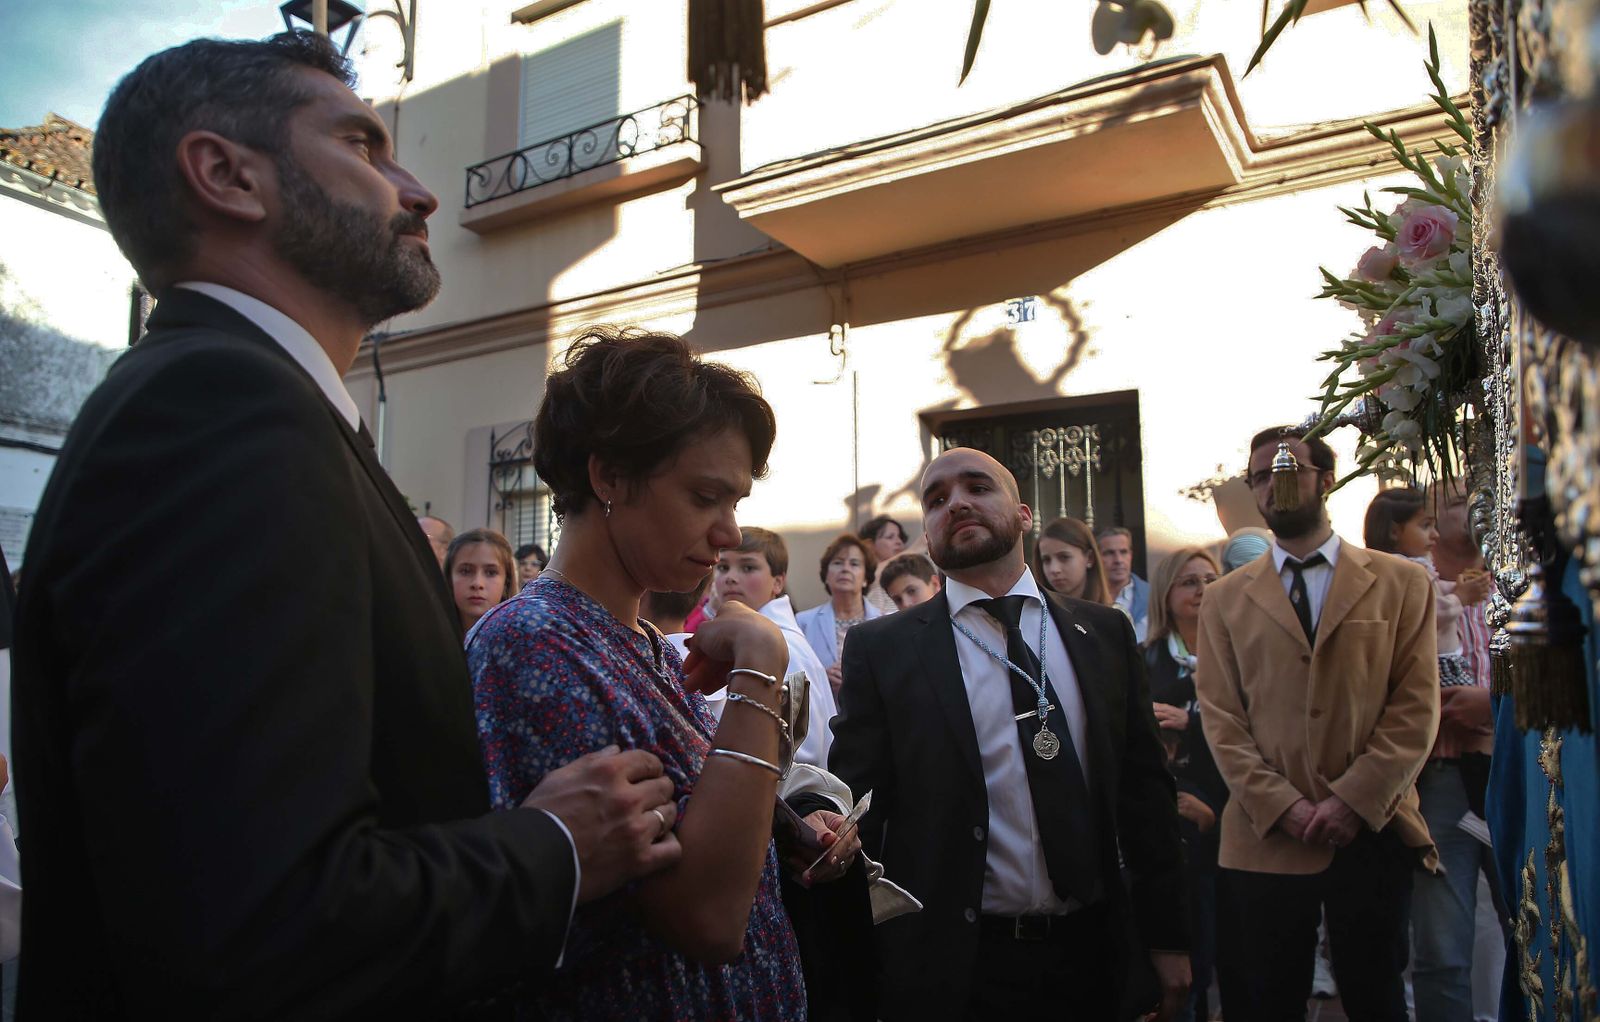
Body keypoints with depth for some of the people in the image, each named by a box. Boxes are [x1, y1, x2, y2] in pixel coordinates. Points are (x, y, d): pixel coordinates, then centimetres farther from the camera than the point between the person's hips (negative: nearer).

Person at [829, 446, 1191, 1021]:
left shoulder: (1105, 633, 3)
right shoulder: (882, 650, -6)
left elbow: (1144, 787, 6)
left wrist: (1166, 936, 7)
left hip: (1091, 956, 4)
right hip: (951, 970, -3)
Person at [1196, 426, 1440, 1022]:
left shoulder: (1401, 584, 6)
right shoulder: (1225, 599, 9)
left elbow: (1417, 706, -2)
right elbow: (1219, 716, 2)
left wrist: (1355, 800, -12)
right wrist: (1281, 805, -10)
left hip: (1373, 832, 0)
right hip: (1265, 837, 1)